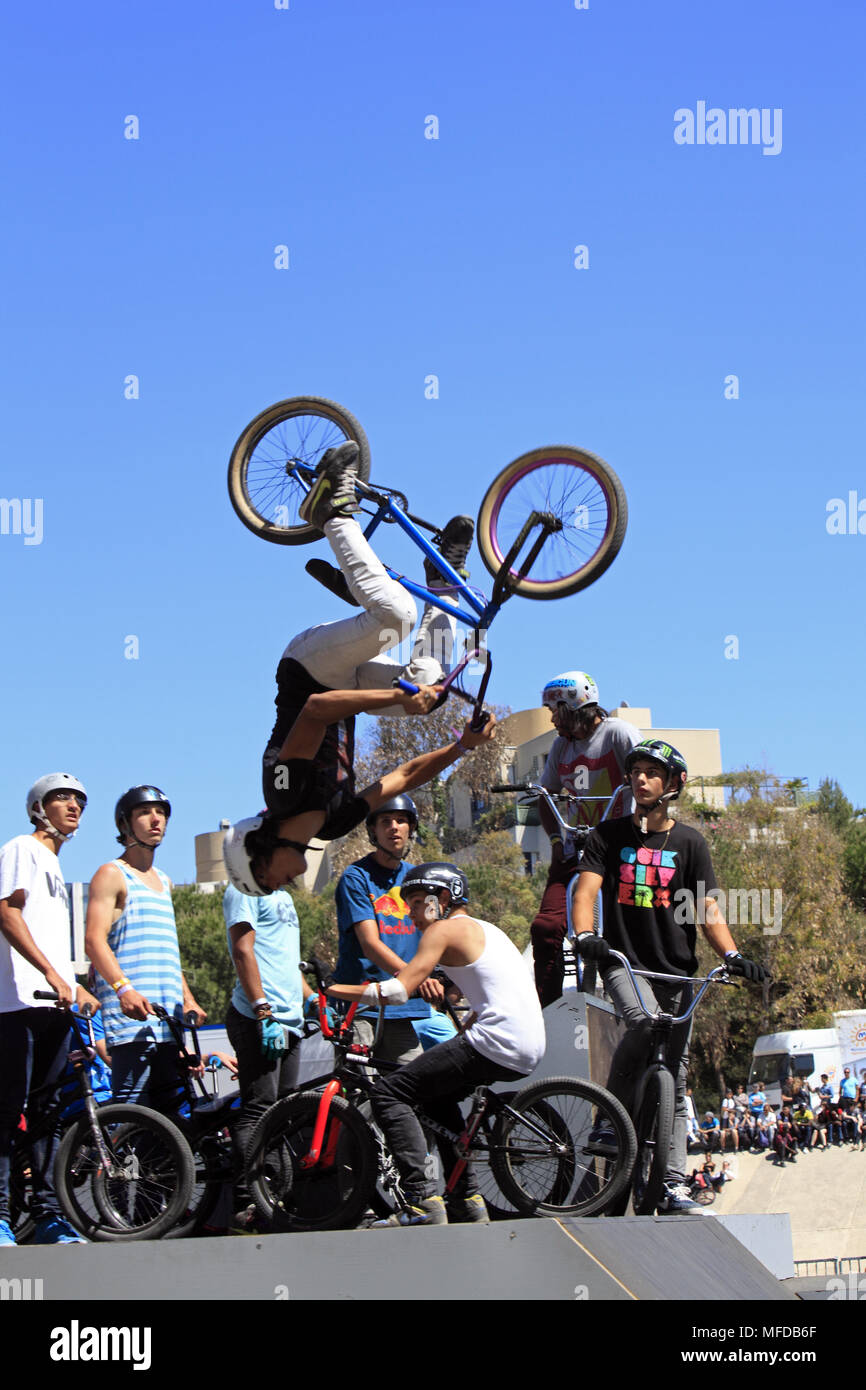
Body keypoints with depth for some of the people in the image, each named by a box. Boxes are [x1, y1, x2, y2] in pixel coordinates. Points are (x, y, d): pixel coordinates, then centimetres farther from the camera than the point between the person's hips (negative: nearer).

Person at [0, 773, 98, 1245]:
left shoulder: (56, 867, 28)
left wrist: (78, 989, 23)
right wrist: (52, 976, -20)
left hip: (54, 1004, 9)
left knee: (48, 1111, 5)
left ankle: (48, 1215, 6)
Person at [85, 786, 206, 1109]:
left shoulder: (163, 881, 25)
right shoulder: (112, 874, 1)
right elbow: (94, 939, -11)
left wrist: (187, 998, 18)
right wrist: (123, 987, -25)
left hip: (168, 1020, 8)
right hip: (131, 1014, -8)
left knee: (170, 1110, 3)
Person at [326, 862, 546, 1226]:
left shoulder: (445, 929, -1)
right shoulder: (485, 929, 27)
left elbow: (397, 991, -10)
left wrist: (336, 989, 0)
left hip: (496, 1044, -10)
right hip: (529, 1050, 10)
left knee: (388, 1094, -6)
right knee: (437, 1096, 30)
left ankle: (422, 1202, -16)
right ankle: (467, 1200, 26)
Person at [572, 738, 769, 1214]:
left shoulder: (688, 842, 8)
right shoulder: (608, 835, 6)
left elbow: (707, 910, 2)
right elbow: (586, 890, -6)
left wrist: (732, 956, -15)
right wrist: (585, 935, -27)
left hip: (676, 970, 2)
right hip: (623, 960, -2)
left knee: (674, 1079, 2)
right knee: (644, 1022, -33)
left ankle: (673, 1184, 4)